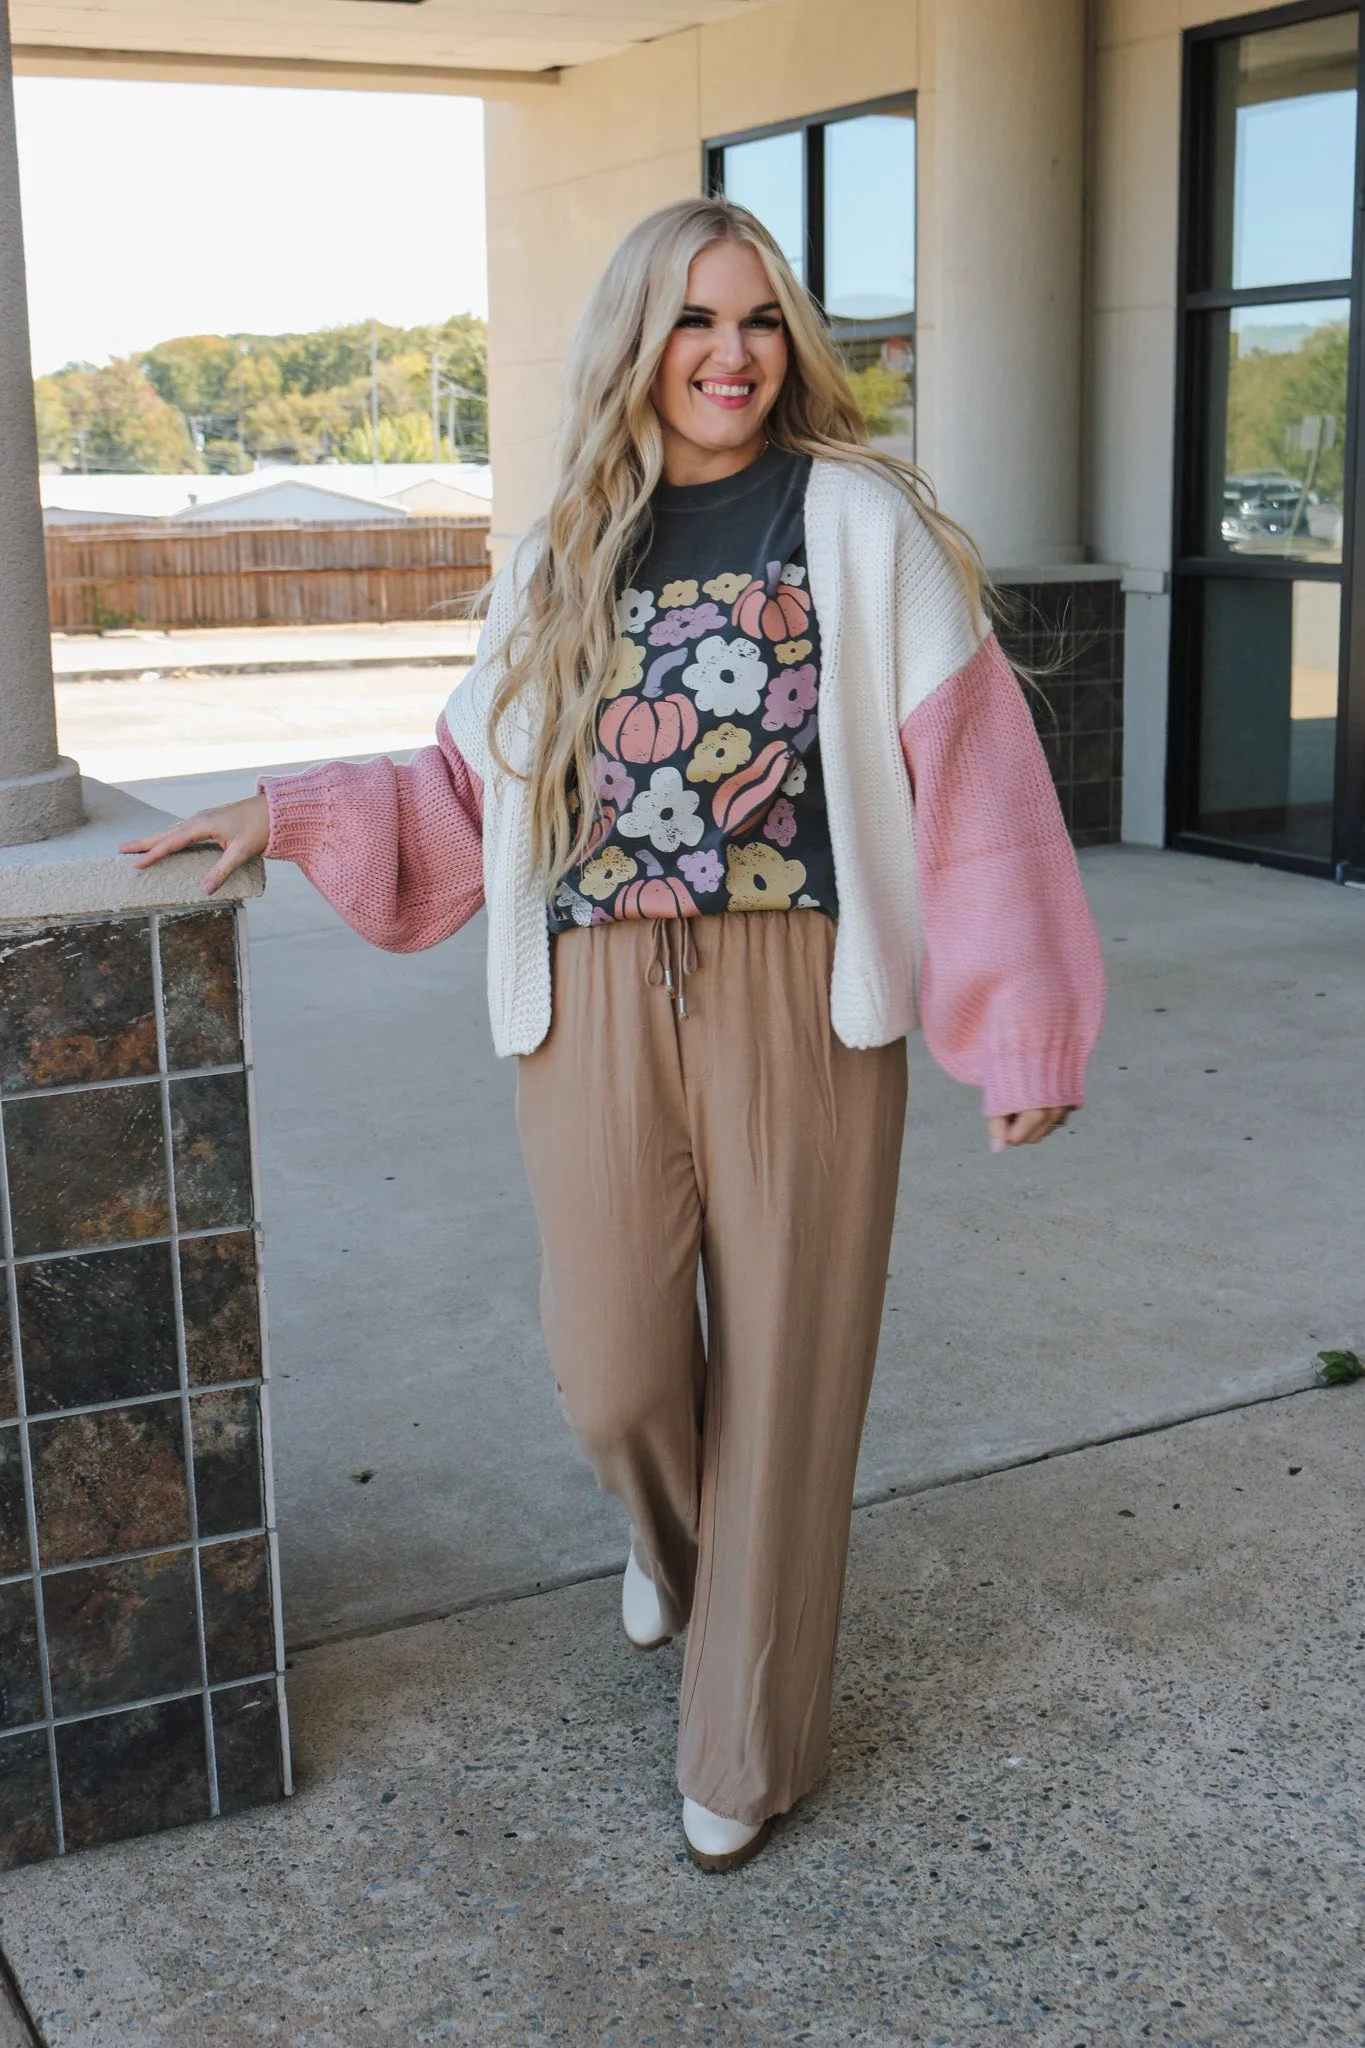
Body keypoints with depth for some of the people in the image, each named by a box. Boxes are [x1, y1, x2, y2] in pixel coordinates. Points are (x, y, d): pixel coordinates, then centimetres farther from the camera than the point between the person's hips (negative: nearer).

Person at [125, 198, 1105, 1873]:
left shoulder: (859, 522, 0)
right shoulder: (562, 560, 13)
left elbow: (967, 779, -4)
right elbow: (477, 790, 19)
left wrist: (1019, 1026, -8)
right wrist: (291, 814, 10)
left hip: (799, 1001, -3)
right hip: (596, 1010, 3)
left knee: (781, 1370, 6)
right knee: (615, 1374, 3)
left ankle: (751, 1740, 27)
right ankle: (677, 1539, 43)